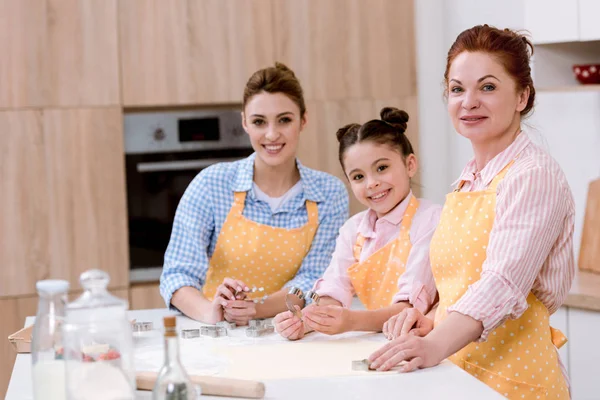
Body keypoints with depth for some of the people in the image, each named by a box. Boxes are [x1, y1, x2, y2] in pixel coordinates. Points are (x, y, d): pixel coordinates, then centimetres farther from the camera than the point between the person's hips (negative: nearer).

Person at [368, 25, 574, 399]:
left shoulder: (533, 175, -12)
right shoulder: (467, 182, 13)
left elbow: (502, 284, -25)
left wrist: (437, 345, -38)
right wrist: (433, 322, 1)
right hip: (457, 369, 7)